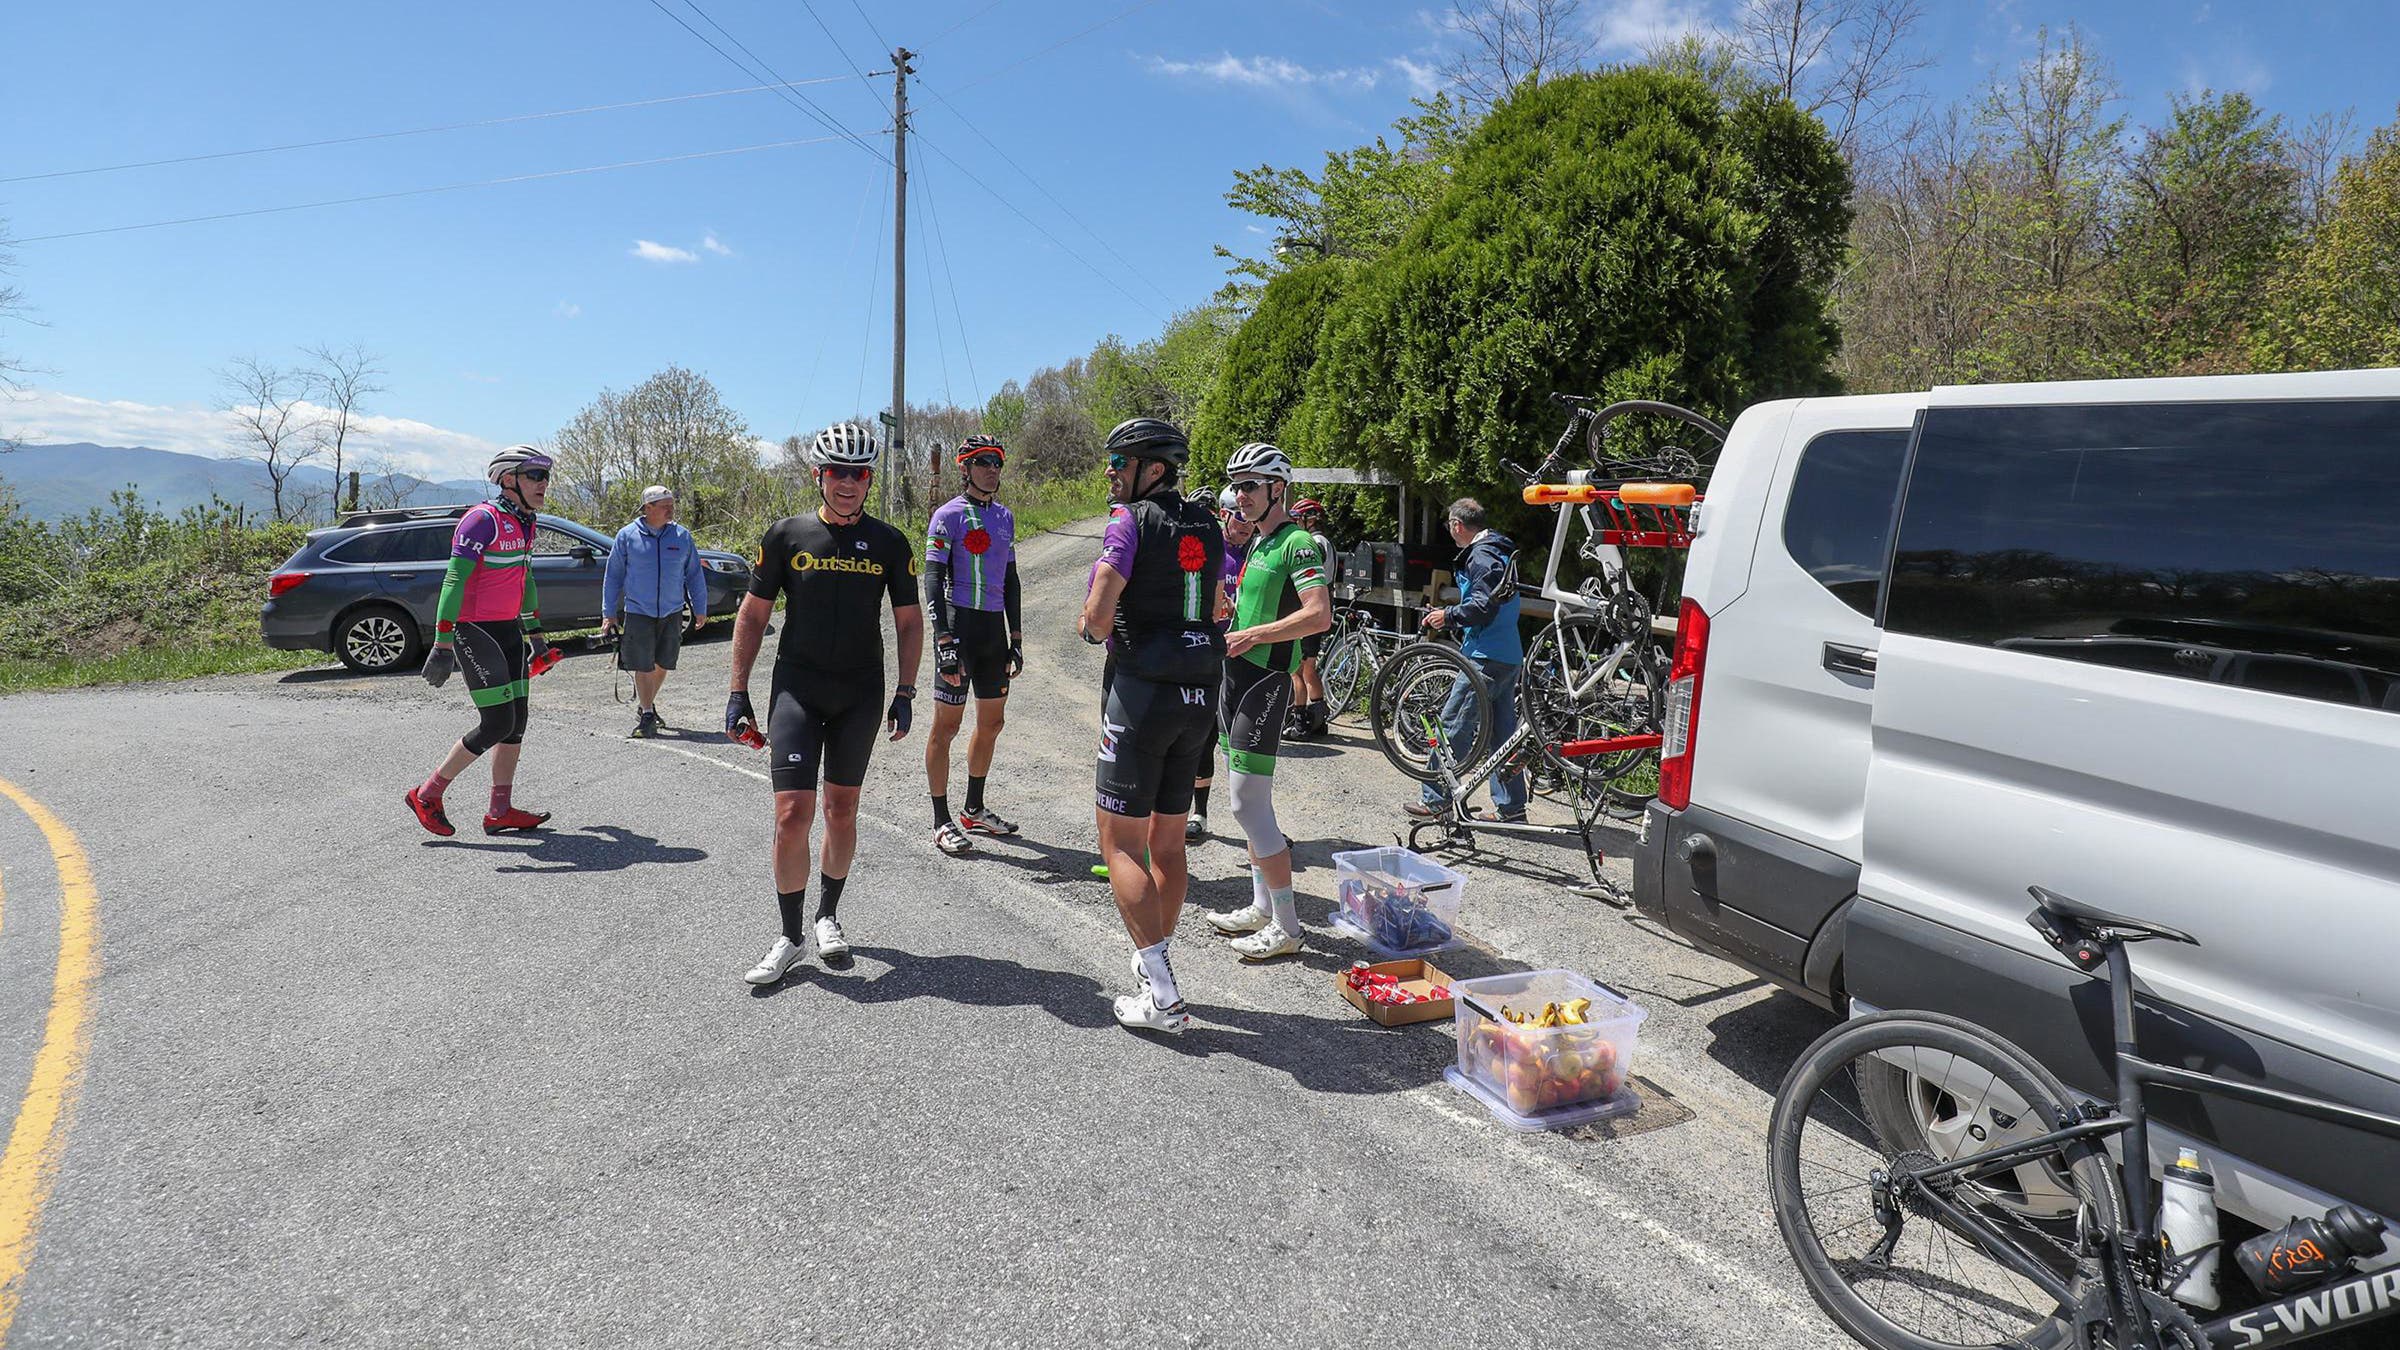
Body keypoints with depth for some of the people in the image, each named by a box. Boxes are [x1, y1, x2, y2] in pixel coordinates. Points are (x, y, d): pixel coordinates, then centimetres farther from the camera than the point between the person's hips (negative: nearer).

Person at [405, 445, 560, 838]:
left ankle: (500, 811, 14)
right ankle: (427, 795, 7)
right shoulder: (483, 519, -16)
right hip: (474, 631, -9)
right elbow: (453, 582, -20)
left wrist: (535, 636, 24)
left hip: (508, 629, 9)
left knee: (516, 720, 7)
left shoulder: (524, 523, 13)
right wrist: (442, 645, -24)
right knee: (497, 723, -9)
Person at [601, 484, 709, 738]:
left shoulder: (683, 536, 2)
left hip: (672, 613, 2)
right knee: (643, 666, -3)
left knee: (662, 664, 11)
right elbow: (613, 576, 5)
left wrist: (700, 609, 10)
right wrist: (608, 613, 4)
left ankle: (647, 702, 34)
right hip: (638, 612, -2)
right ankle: (647, 714, 9)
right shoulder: (627, 536, -2)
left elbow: (694, 575, 11)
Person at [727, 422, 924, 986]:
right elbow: (752, 615, 5)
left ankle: (827, 915, 30)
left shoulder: (889, 544, 1)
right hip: (796, 689, -1)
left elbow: (909, 621, 8)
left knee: (842, 810, 11)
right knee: (793, 813, -9)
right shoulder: (787, 535, -1)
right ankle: (790, 936, 6)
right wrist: (738, 692, 2)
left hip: (861, 694, 2)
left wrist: (905, 693, 2)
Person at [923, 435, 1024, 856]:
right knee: (946, 726, -2)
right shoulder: (948, 515, -6)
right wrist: (944, 642, -19)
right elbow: (933, 579, -11)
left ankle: (974, 810, 28)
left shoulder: (1005, 516, 14)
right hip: (960, 625, -7)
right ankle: (942, 822, 6)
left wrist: (1016, 639, 15)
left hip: (994, 628, 7)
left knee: (992, 723, 13)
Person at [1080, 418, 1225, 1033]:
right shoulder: (1207, 525, 11)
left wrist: (1092, 627, 3)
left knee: (1119, 842, -1)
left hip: (1142, 693, -7)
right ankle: (1157, 969, 27)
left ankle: (1161, 997, -4)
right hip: (1200, 693, 7)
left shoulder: (1130, 521, -10)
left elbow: (1099, 614, -18)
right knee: (1168, 840, 16)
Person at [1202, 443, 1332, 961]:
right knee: (1252, 800, 15)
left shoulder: (1297, 542, -12)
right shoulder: (1256, 542, 16)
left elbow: (1319, 616, -24)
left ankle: (1286, 927, 0)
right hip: (1237, 676, 10)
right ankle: (1261, 906, 26)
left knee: (1247, 805, -9)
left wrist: (1250, 635, -21)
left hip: (1265, 680, -10)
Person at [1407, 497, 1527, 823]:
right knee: (1502, 730, 12)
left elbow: (1483, 606, -22)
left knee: (1453, 725, -5)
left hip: (1486, 658, -10)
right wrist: (1450, 618, 21)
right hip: (1510, 656, 10)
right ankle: (1511, 806, 16)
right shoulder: (1500, 551, 19)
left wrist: (1447, 616, -9)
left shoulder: (1481, 555, -13)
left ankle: (1434, 800, -1)